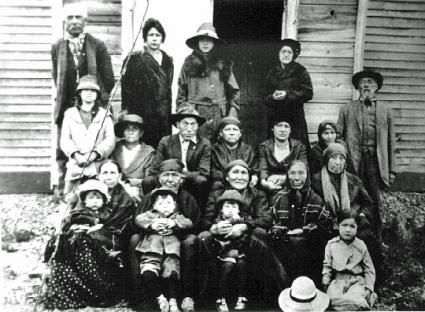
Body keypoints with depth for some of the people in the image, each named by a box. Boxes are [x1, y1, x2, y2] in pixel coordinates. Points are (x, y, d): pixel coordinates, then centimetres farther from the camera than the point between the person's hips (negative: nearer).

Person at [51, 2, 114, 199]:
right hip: (67, 107, 2)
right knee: (63, 151, 4)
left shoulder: (97, 46, 2)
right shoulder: (57, 47, 7)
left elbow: (108, 79, 3)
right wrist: (63, 97, 6)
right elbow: (57, 78, 11)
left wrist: (101, 99, 1)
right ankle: (62, 187, 14)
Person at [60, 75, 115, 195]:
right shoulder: (70, 114, 16)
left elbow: (110, 140, 4)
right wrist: (75, 154, -10)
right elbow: (64, 139, 8)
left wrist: (95, 154, -12)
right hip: (75, 165, 1)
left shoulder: (104, 115, 14)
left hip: (98, 165, -1)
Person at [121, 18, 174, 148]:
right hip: (141, 115, -4)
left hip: (163, 116, 4)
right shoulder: (135, 59, 1)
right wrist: (126, 110, -10)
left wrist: (169, 112, 14)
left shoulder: (167, 61, 15)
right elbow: (126, 86, -3)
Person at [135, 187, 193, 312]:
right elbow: (139, 219, 8)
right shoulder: (151, 214, 25)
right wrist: (151, 224, -7)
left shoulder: (177, 216, 26)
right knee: (148, 274, -23)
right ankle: (160, 299, -3)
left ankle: (173, 302, -4)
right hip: (152, 251, 0)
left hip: (171, 251, 0)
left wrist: (175, 223, -7)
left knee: (172, 274, -22)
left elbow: (188, 223, 8)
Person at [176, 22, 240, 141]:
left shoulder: (223, 64, 11)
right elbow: (182, 91, 9)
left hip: (219, 115, 1)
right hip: (195, 113, -1)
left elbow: (233, 91, 11)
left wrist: (232, 114, 1)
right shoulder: (189, 63, 10)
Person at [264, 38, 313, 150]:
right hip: (275, 117, 3)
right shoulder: (273, 73, 15)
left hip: (294, 117, -3)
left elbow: (308, 94, -5)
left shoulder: (300, 71, 3)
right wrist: (273, 97, -7)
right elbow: (266, 97, 16)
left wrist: (287, 94, -13)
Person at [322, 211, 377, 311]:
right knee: (333, 300, -31)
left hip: (356, 281, 0)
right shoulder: (331, 245, 5)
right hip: (337, 280, 1)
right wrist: (326, 283, -1)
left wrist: (369, 289, -1)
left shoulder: (361, 246, 4)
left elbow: (369, 269, 9)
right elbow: (327, 266, 12)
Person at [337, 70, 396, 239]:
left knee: (376, 203, 1)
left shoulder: (385, 111, 13)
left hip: (376, 161, 1)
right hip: (354, 160, 0)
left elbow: (390, 143, 11)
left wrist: (391, 170, 6)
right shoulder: (347, 109, 12)